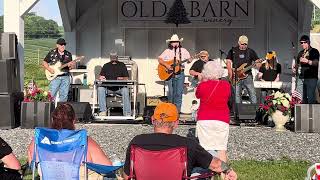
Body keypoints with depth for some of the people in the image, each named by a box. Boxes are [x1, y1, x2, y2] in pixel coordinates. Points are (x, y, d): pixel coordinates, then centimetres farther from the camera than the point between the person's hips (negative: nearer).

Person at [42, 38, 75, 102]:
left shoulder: (68, 54, 11)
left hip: (65, 77, 3)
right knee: (51, 95, -8)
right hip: (55, 77, -3)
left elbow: (71, 67, 15)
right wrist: (49, 69, -10)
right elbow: (44, 63, 5)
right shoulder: (52, 53, 1)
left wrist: (71, 65, -9)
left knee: (64, 96, 4)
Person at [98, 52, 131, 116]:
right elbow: (100, 77, 11)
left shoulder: (122, 65, 14)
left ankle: (127, 113, -35)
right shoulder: (106, 66, 18)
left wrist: (122, 78, -15)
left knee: (125, 90, -34)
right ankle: (103, 111, -32)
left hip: (119, 87, -1)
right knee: (100, 89, -29)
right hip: (108, 88, 1)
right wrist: (101, 78, -14)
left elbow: (126, 78, 8)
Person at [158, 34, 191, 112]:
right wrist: (166, 65, -16)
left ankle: (177, 109, 3)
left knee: (179, 93, -2)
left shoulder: (183, 51, 8)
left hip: (180, 74, 0)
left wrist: (189, 60, -18)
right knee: (171, 93, 0)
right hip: (169, 74, 0)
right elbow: (159, 59, -1)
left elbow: (189, 58, 6)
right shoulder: (167, 51, 5)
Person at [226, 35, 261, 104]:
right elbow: (228, 62, 2)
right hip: (236, 76, 0)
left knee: (252, 93, -4)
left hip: (247, 75, 0)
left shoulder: (250, 51, 8)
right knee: (237, 94, 0)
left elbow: (257, 61, 8)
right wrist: (231, 73, -10)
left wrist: (258, 63, -18)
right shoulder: (233, 51, 6)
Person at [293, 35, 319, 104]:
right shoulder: (301, 53, 20)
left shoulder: (314, 51, 2)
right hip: (301, 78, 6)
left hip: (311, 78, -6)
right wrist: (295, 68, 5)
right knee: (300, 97, 2)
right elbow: (297, 63, 28)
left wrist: (307, 61, -30)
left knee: (310, 97, -12)